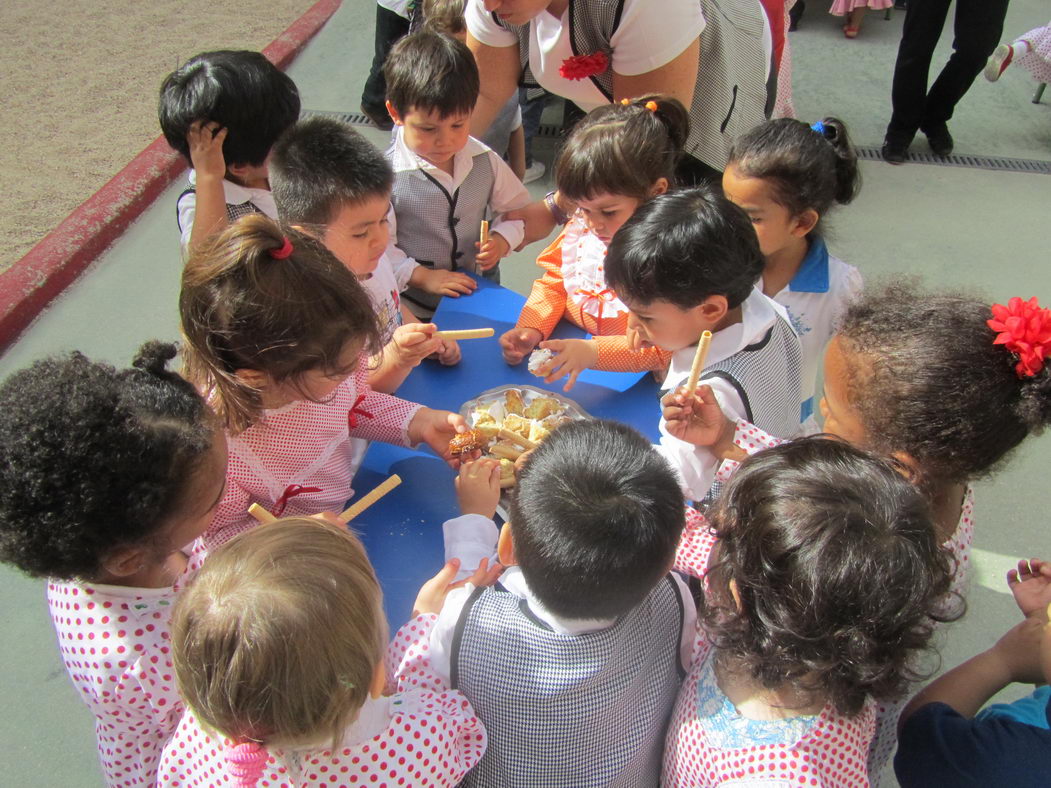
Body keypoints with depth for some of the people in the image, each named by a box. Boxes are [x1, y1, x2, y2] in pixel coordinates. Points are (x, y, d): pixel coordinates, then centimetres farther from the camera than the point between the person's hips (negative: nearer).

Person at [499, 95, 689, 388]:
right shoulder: (580, 228, -1)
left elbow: (663, 349, -21)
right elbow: (553, 284, 11)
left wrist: (593, 352, -34)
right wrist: (530, 329, -9)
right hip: (565, 347, 4)